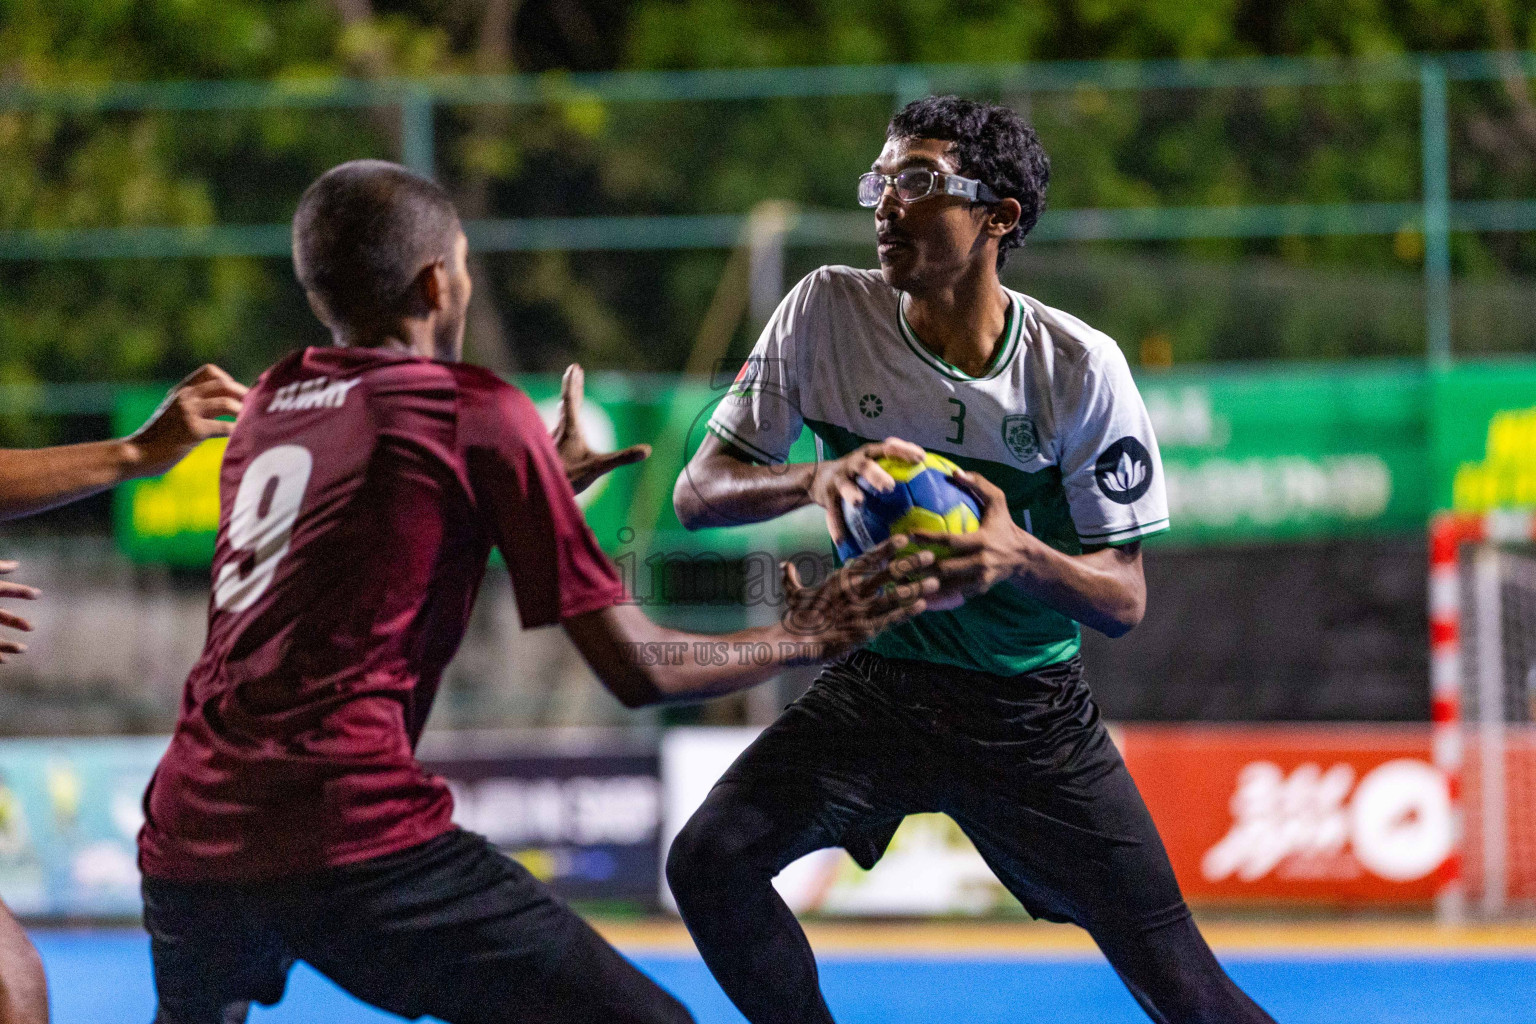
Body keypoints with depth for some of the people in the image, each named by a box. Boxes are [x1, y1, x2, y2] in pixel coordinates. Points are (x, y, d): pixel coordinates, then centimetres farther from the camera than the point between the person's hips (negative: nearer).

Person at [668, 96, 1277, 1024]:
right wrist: (815, 479, -32)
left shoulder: (1078, 369, -14)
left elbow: (1125, 601, -11)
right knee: (709, 862, -20)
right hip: (877, 693, 2)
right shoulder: (829, 312, -11)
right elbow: (699, 493, -10)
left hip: (1033, 716, -2)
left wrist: (1023, 558, -33)